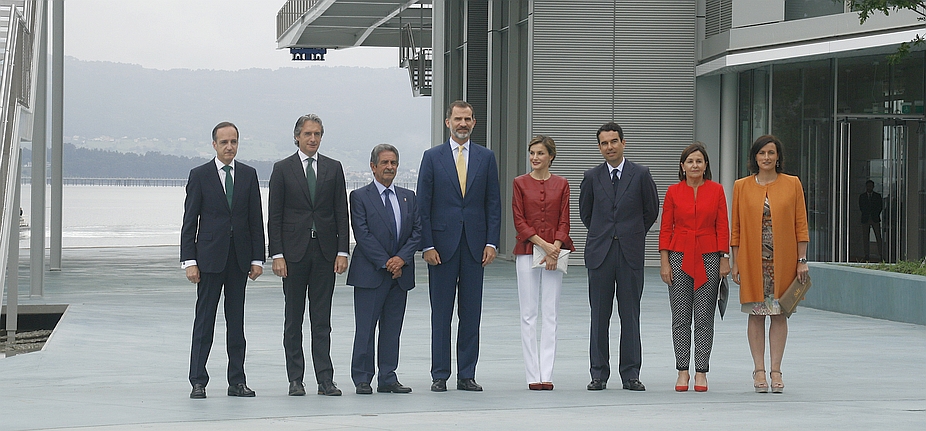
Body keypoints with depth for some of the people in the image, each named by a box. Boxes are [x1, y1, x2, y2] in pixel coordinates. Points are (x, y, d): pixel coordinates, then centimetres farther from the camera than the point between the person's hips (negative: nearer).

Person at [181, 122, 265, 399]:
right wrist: (189, 261, -8)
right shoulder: (200, 175, 1)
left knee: (237, 321, 7)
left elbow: (256, 219, 8)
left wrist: (257, 258, 2)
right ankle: (198, 382, 3)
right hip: (209, 257, -3)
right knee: (204, 320, -2)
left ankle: (237, 381, 11)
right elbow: (189, 221, -1)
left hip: (240, 257, 3)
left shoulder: (248, 175, 8)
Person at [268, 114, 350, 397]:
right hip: (294, 251, -1)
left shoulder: (333, 168, 9)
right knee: (293, 319, 4)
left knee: (322, 320, 3)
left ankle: (325, 379, 3)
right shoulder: (282, 169, 3)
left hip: (325, 251, 1)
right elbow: (274, 216, 0)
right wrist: (277, 254, -7)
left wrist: (342, 251, -1)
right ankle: (295, 379, 9)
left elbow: (341, 213, 8)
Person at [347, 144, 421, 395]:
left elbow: (416, 231, 8)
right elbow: (362, 234, -8)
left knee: (392, 329, 7)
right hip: (370, 274, -4)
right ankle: (362, 379, 4)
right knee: (366, 328, -2)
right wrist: (385, 263, -14)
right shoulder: (360, 197, -1)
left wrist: (402, 258, -8)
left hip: (401, 273, 4)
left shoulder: (408, 197, 14)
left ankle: (388, 379, 12)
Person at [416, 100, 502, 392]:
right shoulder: (432, 157, 4)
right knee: (441, 313, 1)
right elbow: (423, 205, 1)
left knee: (471, 313, 4)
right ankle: (439, 375, 7)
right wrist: (427, 245, -7)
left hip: (475, 245, 2)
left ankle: (466, 375, 9)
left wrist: (491, 242, -2)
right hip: (442, 244, -1)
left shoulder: (486, 158, 9)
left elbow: (493, 203, 7)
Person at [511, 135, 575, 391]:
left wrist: (555, 248, -11)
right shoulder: (520, 183, 3)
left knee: (550, 313, 0)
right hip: (527, 252, -1)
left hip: (554, 252, 1)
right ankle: (533, 375, 2)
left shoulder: (561, 184, 6)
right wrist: (543, 244, -13)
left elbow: (564, 221, 4)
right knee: (528, 314, -1)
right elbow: (519, 221, -3)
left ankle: (546, 375, 2)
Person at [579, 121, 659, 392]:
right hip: (599, 252, 1)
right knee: (599, 315, 3)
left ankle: (631, 374, 7)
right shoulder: (592, 177, 6)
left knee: (630, 314, 1)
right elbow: (585, 212, 18)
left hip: (631, 252, -1)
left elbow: (651, 210, 11)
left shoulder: (641, 174, 2)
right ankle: (599, 374, 9)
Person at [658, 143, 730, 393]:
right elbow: (666, 229, 3)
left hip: (708, 257, 0)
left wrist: (725, 259, -4)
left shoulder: (716, 191, 3)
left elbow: (723, 227, 3)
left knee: (704, 318, 1)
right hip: (679, 257, 0)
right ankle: (682, 371, 8)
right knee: (680, 318, 2)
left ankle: (701, 372, 6)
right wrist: (664, 262, -3)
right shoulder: (673, 192, 3)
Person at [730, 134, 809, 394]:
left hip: (783, 261, 0)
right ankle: (759, 370, 7)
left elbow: (801, 224, 3)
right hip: (753, 260, 0)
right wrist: (735, 262, 1)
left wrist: (802, 260, -2)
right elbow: (736, 228, 5)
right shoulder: (742, 187, 4)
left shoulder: (792, 184, 4)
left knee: (779, 314, 2)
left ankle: (776, 370, 7)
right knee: (756, 314, 2)